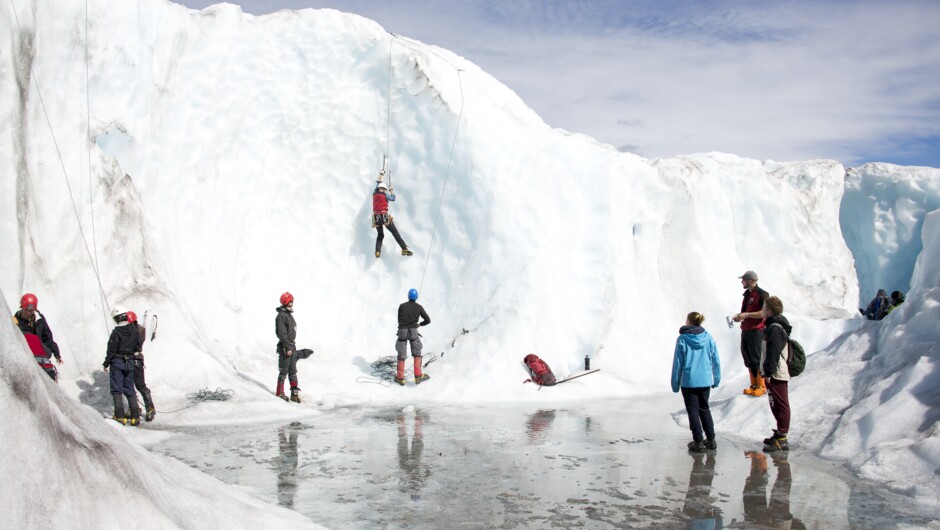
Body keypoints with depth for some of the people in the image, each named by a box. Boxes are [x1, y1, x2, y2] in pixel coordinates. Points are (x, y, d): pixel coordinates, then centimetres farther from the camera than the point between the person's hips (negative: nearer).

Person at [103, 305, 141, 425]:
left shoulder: (116, 332, -15)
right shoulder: (134, 331, 2)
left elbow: (111, 351, -12)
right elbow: (137, 347, 11)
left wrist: (106, 364, -1)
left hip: (117, 363, -5)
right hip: (130, 362, 5)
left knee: (117, 390, 3)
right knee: (130, 389, 12)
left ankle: (120, 416, -1)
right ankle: (135, 416, 9)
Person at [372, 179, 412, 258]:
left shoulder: (374, 194, 13)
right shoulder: (384, 194, -1)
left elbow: (377, 185, 31)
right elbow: (393, 198, 10)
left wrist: (379, 179, 48)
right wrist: (392, 192, 28)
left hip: (376, 217, 5)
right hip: (384, 216, -5)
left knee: (380, 235, 16)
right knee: (395, 232, -1)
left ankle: (377, 251, -4)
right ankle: (404, 249, -6)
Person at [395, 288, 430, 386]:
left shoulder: (402, 306, 6)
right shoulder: (419, 307, 5)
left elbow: (399, 320, 14)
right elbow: (428, 320, 8)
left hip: (402, 331, 1)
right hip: (413, 332, -1)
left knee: (401, 355, 9)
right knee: (417, 354, 12)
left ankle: (400, 378, 10)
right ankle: (418, 376, 5)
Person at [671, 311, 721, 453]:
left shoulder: (682, 339, -11)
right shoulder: (708, 338, -1)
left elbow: (677, 363, -8)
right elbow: (715, 361, 4)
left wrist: (675, 384, 1)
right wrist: (716, 380, 15)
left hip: (688, 381, -4)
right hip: (705, 380, 4)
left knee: (693, 411, 6)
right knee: (704, 409, 19)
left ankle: (698, 442, 8)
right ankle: (711, 440, 22)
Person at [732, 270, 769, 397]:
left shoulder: (762, 294, -12)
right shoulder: (747, 294, 15)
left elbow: (764, 313, -21)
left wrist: (747, 315, -23)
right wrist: (739, 316, 7)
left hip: (757, 331, -8)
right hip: (745, 330, 8)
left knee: (757, 359, -4)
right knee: (748, 360, 10)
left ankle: (762, 386, 4)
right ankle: (754, 385, 18)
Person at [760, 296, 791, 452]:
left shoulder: (775, 328, -17)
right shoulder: (775, 325, 16)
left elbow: (773, 352, -22)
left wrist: (768, 372, -21)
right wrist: (767, 371, 23)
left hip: (776, 374, -11)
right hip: (776, 373, 11)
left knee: (780, 405, -7)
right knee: (777, 405, 17)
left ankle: (781, 439, -4)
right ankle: (780, 434, 26)